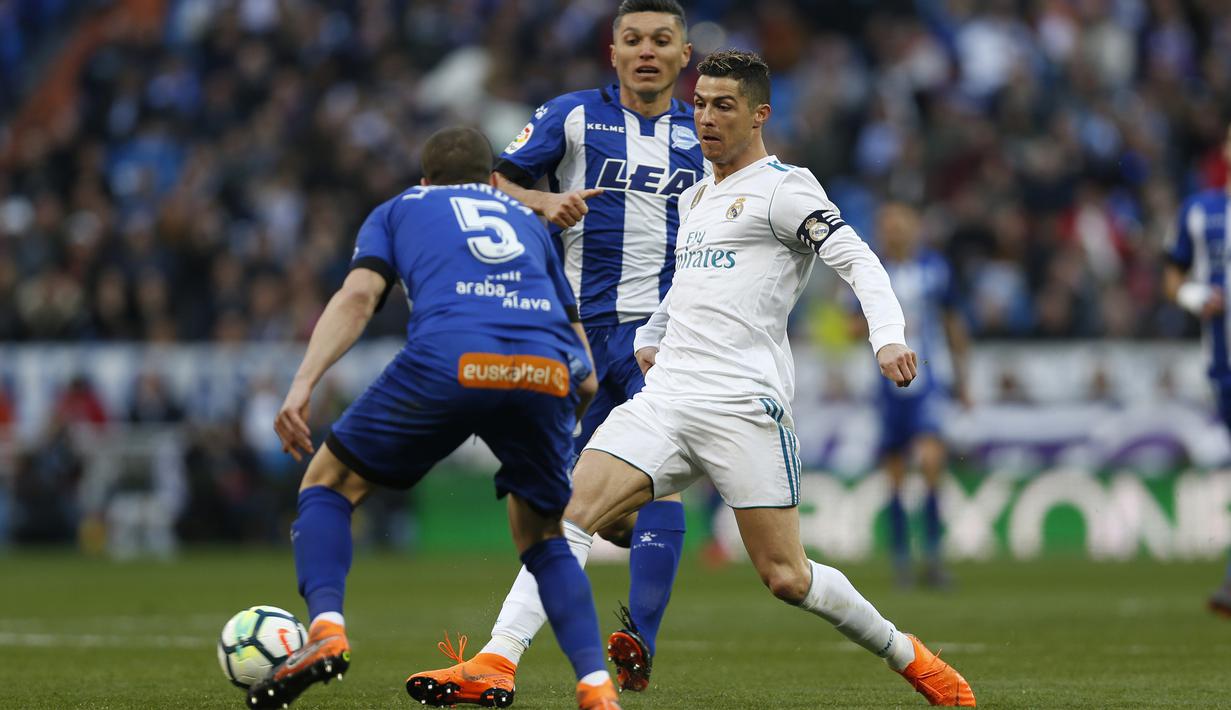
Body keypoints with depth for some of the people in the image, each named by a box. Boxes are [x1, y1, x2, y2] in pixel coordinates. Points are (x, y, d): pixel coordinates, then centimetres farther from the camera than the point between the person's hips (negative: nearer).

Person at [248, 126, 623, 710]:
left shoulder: (398, 210, 30)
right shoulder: (527, 220, 37)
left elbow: (358, 296, 7)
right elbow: (586, 379, 31)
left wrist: (303, 384, -2)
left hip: (448, 358, -3)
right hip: (546, 372, 3)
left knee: (329, 482, 17)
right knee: (541, 534, 25)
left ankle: (326, 629, -8)